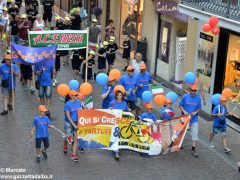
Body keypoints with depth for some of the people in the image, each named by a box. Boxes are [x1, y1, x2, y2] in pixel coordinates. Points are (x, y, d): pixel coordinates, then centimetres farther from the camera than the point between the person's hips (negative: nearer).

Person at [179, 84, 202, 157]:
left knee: (195, 134, -7)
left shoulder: (198, 98, -5)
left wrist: (196, 112, -16)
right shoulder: (185, 96, -9)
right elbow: (180, 105, -2)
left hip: (194, 119, 0)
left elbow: (199, 108, 4)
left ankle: (193, 150, -2)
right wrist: (184, 111, -18)